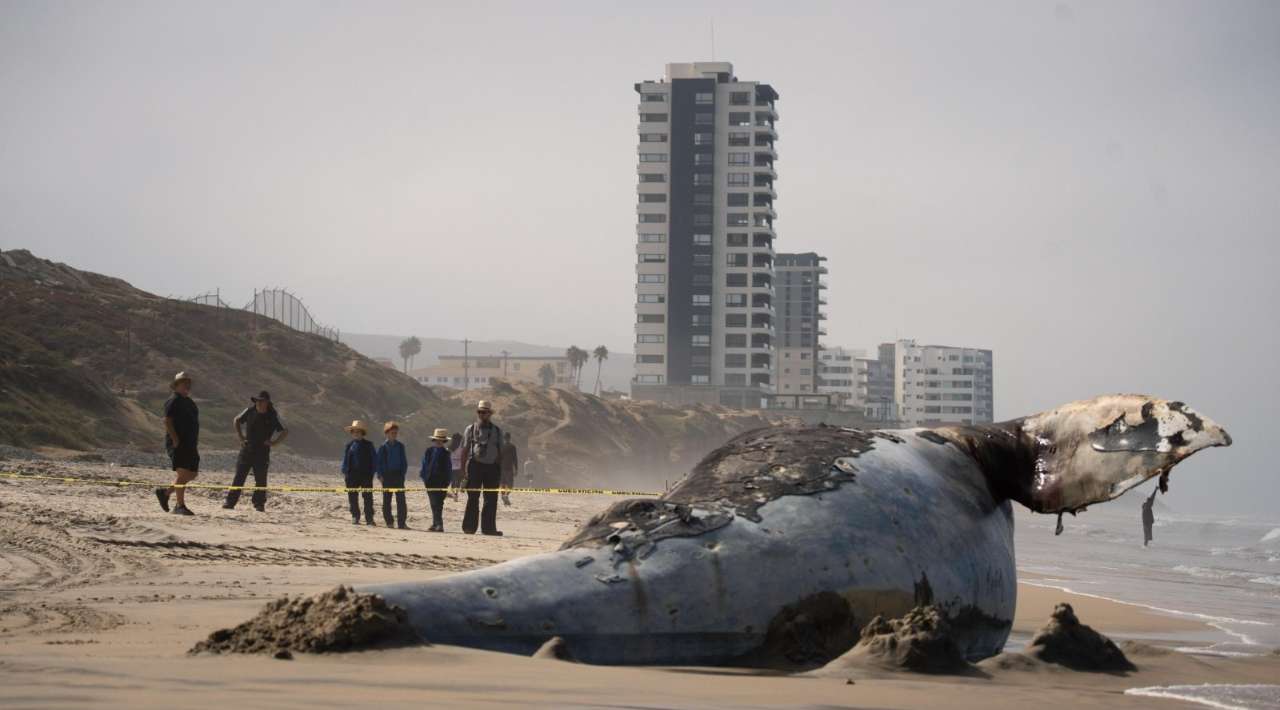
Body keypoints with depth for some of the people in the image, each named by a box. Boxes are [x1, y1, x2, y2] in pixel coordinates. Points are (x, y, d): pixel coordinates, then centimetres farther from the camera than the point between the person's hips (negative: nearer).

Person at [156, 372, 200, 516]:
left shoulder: (189, 401, 19)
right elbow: (167, 421, -16)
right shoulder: (173, 401, -8)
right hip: (178, 444, -9)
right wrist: (176, 440, -21)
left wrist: (196, 443, 18)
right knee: (183, 474, -11)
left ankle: (165, 493, 20)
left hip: (190, 445, 9)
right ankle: (180, 506, -7)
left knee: (192, 474, 8)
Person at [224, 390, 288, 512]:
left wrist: (273, 442, -6)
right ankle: (230, 502, 0)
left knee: (261, 479, 2)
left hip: (262, 451, -1)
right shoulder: (250, 411, 0)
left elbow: (285, 431, 1)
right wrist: (240, 437, 9)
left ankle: (259, 504, 11)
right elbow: (236, 420, 17)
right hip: (247, 449, 1)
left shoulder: (273, 416, -5)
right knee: (239, 476, -1)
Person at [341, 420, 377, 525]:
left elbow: (374, 459, 4)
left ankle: (369, 518, -3)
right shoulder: (349, 446, 11)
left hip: (366, 474, -2)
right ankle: (355, 517, 15)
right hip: (352, 475, 2)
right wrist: (344, 473, 4)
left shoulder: (368, 445, 5)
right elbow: (345, 460, 12)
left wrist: (372, 472, -4)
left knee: (368, 497, -5)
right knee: (353, 497, 4)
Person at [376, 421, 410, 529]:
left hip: (398, 475, 1)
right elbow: (378, 462, 2)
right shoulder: (383, 447, 1)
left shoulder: (400, 446, 8)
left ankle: (402, 523, -6)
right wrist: (380, 475, -6)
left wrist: (403, 473, 0)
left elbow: (404, 461, 11)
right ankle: (389, 522, 12)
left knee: (401, 499, -6)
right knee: (387, 499, 5)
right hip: (387, 475, -1)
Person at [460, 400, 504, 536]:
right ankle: (469, 527, 0)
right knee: (473, 498, -3)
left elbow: (500, 452, 15)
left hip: (492, 467, 3)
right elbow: (464, 451, 3)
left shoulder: (497, 431, 13)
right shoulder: (470, 429, 6)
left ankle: (488, 527, 7)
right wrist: (463, 470, -5)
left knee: (491, 499, 1)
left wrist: (500, 471, 9)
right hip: (475, 465, -3)